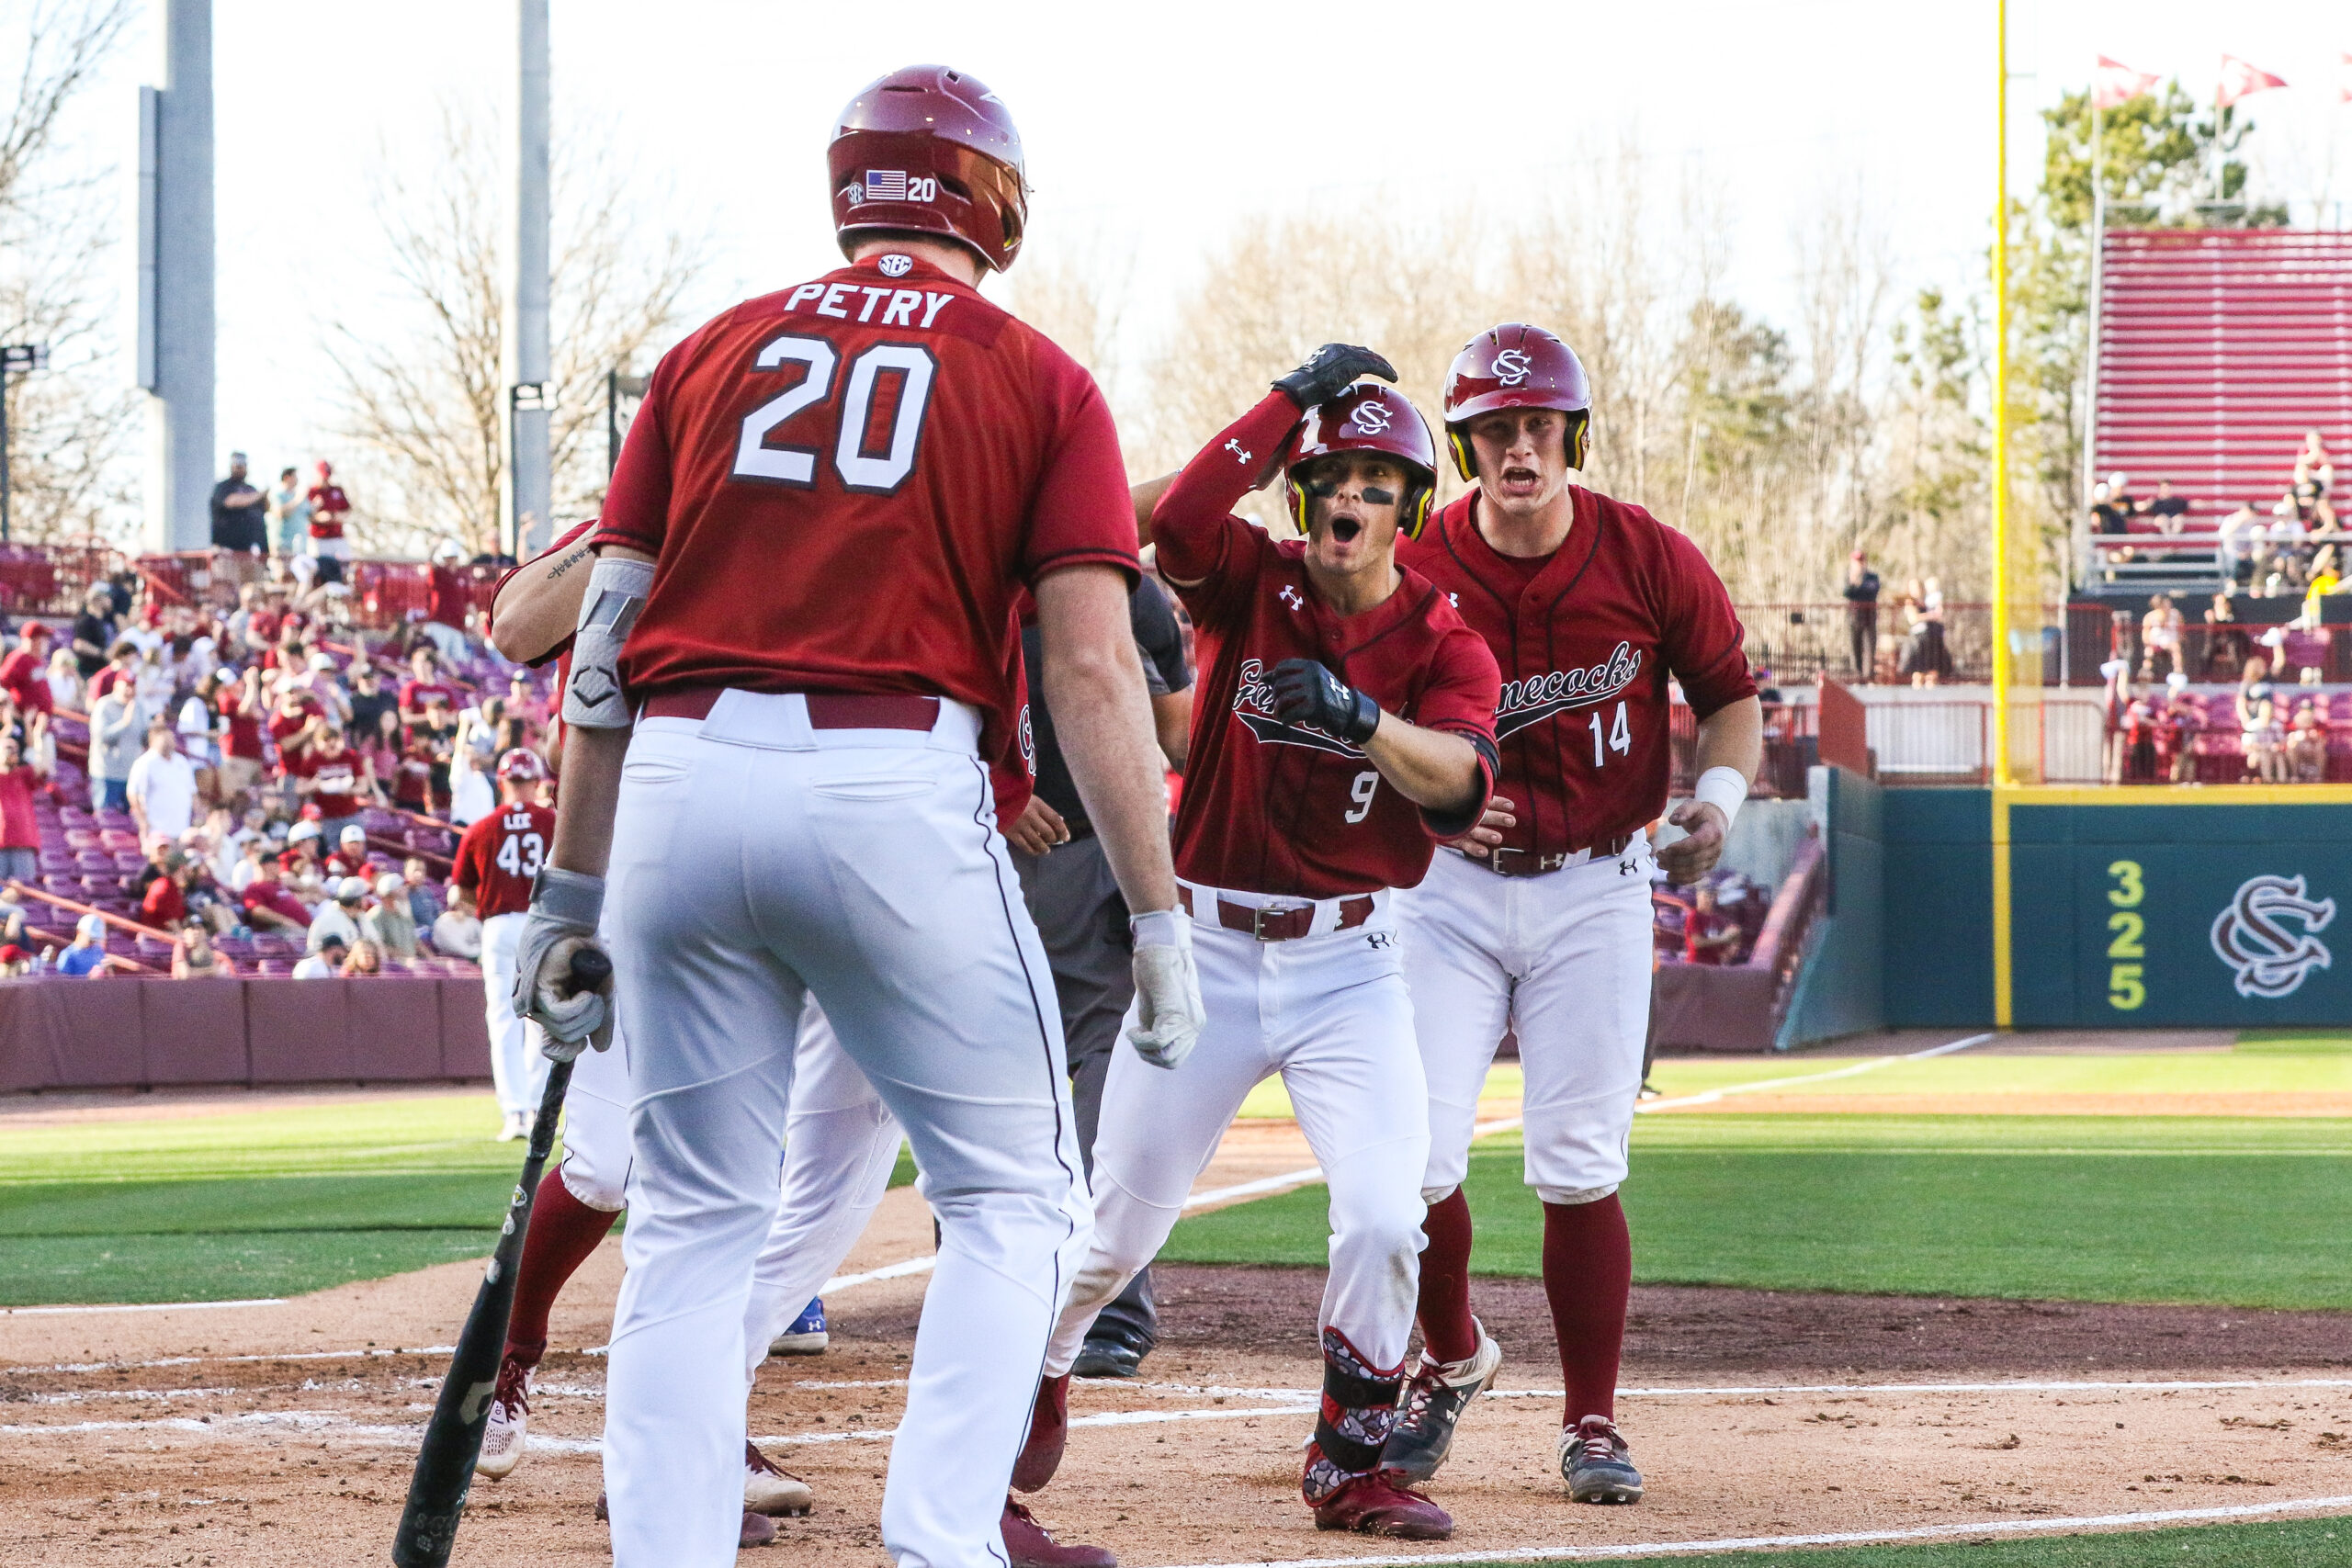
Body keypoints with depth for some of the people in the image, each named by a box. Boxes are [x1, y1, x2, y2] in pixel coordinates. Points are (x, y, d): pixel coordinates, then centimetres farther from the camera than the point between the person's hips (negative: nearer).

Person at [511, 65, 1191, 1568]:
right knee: (1011, 1194, 10)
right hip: (900, 789, -3)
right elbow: (1096, 673, -1)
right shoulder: (1040, 382, 8)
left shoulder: (712, 355, 16)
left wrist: (573, 894, 15)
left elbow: (608, 642, 11)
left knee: (694, 1219, 11)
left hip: (682, 782, 3)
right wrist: (1158, 912, 1)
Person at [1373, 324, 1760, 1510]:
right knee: (1416, 1157, -7)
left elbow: (1730, 696, 5)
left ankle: (1591, 1424, 10)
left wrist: (1718, 796, -15)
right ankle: (1451, 1358, 22)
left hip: (1594, 891, -1)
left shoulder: (1649, 559, -8)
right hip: (1447, 889, 1)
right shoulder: (1413, 569, -8)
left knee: (1577, 1170, -4)